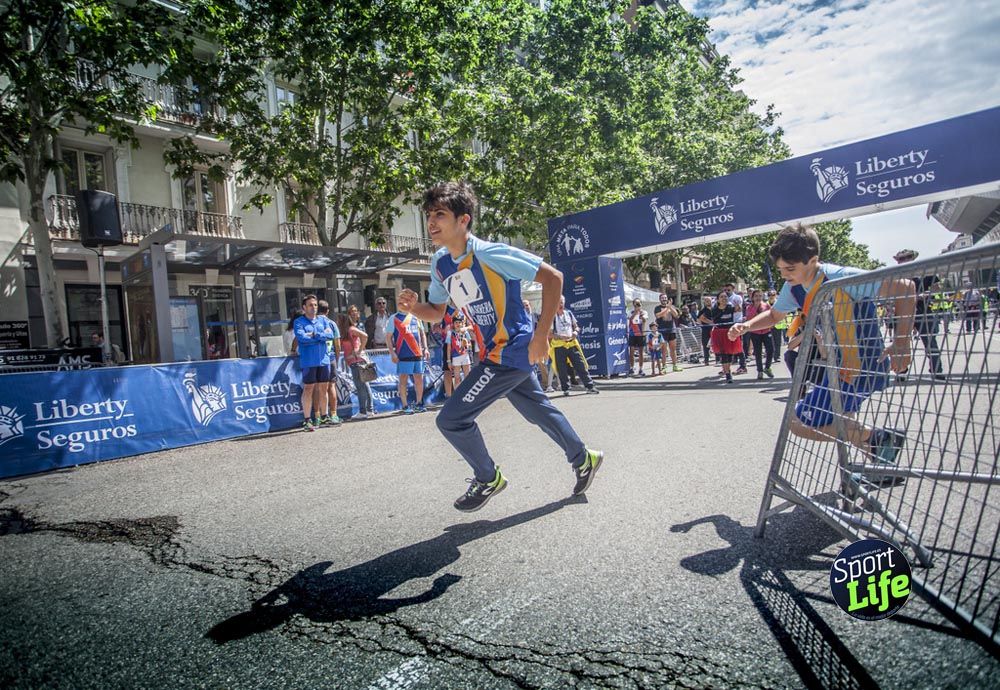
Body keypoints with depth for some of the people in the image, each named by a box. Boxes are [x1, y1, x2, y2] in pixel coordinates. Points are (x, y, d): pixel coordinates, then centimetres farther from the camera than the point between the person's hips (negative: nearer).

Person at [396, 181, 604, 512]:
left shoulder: (490, 254, -23)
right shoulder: (440, 263, 1)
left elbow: (552, 277, -21)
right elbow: (436, 311, 13)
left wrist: (541, 335, -23)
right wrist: (414, 307, -10)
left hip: (513, 351, -9)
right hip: (496, 352, 9)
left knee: (451, 419, -8)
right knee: (537, 408, 24)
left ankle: (488, 478, 17)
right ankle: (583, 459, 45)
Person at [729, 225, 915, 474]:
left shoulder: (842, 278, -24)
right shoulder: (793, 288, -1)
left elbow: (904, 287, -23)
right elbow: (774, 315, 18)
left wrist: (901, 343, -29)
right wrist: (747, 326, -2)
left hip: (862, 369, -8)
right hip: (836, 366, 8)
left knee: (800, 423, -10)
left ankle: (878, 439, -1)